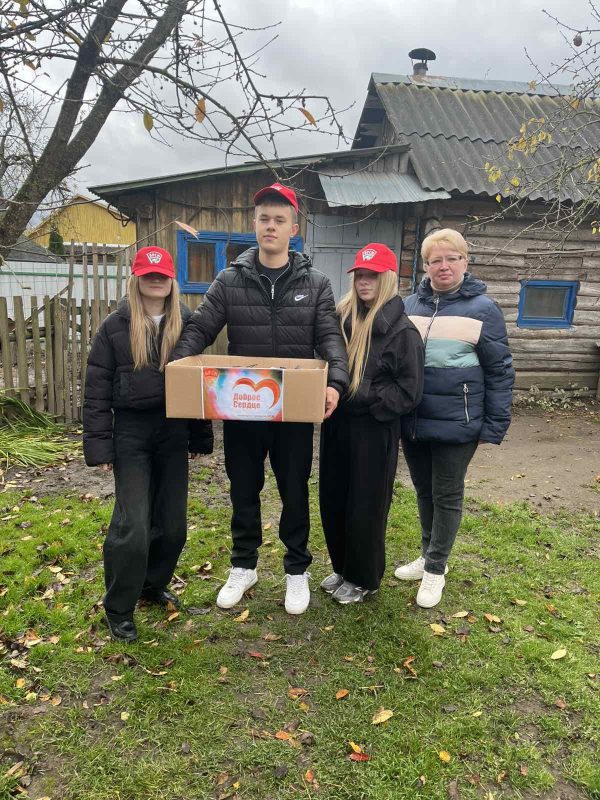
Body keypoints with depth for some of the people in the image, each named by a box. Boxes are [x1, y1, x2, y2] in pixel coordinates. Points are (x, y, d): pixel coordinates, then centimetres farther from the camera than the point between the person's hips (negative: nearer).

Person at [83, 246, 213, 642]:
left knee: (173, 522, 10)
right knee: (133, 525, -5)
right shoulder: (116, 326, -1)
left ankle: (154, 584, 35)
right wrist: (99, 444, -7)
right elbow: (97, 389, -1)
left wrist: (202, 436, 6)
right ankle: (118, 609, 15)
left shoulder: (187, 324, 5)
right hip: (131, 434, -3)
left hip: (174, 433, 3)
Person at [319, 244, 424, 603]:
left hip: (375, 432, -6)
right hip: (337, 426, 6)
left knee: (365, 508, 7)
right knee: (332, 502, 15)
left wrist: (361, 397, -18)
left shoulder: (402, 330, -12)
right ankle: (342, 568, 37)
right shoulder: (343, 317, 5)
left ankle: (364, 578, 29)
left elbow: (409, 392, -14)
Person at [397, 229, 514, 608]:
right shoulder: (411, 305, 5)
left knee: (447, 495, 9)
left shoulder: (483, 308, -6)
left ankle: (436, 569, 25)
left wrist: (495, 426, -8)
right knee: (424, 491, 18)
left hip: (457, 423, -4)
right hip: (413, 421, 4)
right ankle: (428, 555, 37)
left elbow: (500, 370, -5)